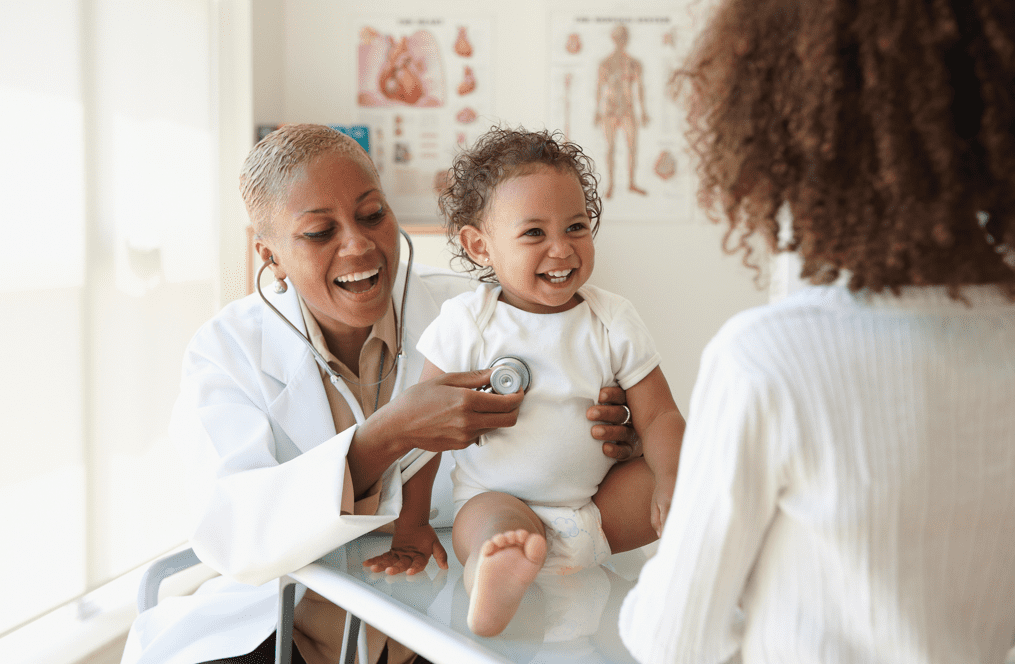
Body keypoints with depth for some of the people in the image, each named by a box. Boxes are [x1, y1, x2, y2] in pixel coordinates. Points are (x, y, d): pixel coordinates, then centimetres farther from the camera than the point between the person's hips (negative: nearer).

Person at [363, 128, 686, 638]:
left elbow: (658, 416, -2)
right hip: (498, 499, -4)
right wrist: (411, 525, -2)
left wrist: (672, 481, -23)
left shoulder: (614, 322, -2)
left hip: (600, 507, 5)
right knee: (498, 528, -39)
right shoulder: (465, 324, -8)